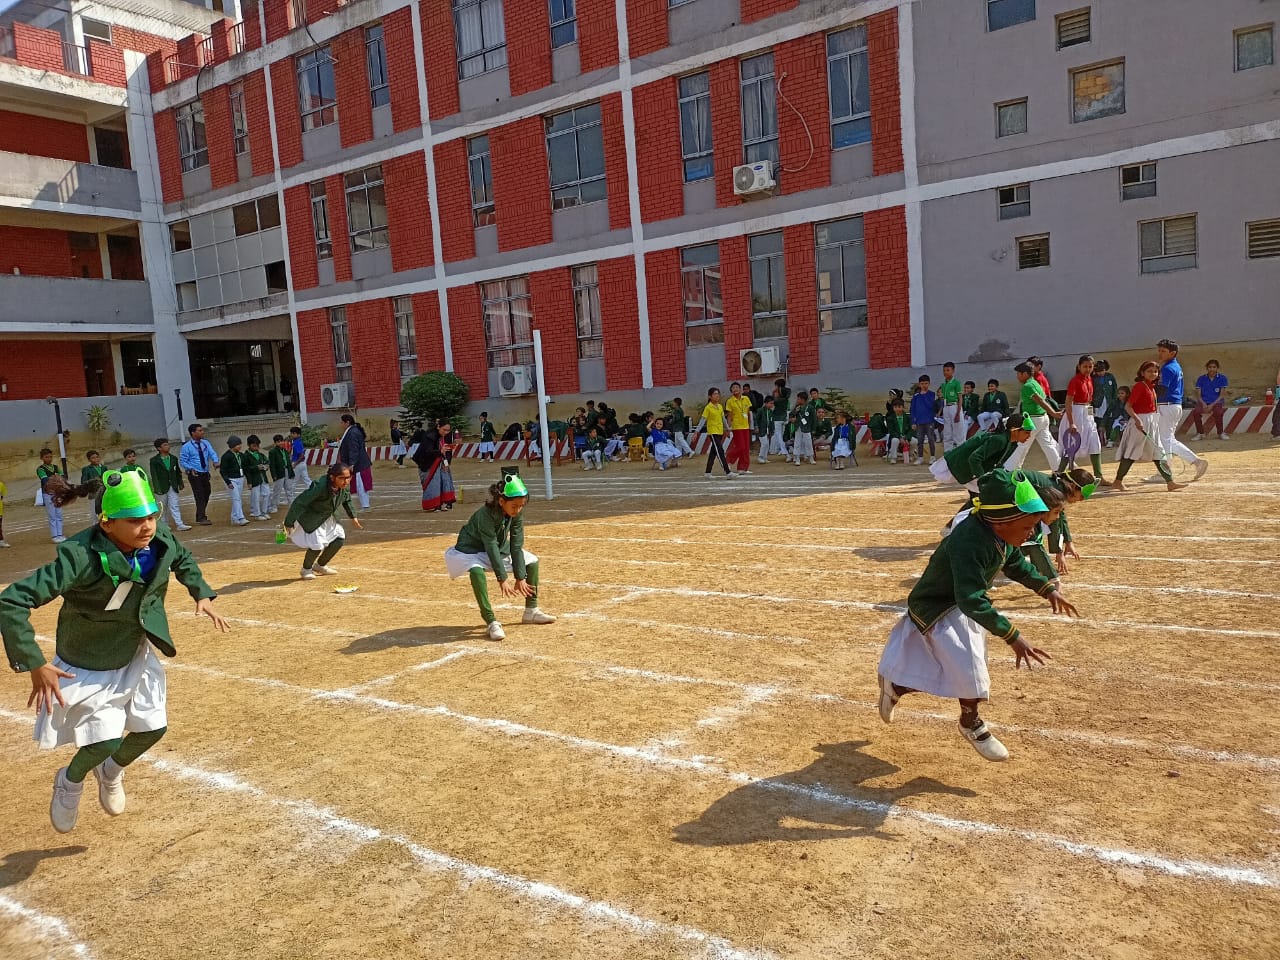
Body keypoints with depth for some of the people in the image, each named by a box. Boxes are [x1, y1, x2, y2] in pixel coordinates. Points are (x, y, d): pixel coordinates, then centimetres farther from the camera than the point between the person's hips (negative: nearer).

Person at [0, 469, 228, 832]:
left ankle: (110, 773, 44)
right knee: (107, 740, -7)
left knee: (153, 728, 11)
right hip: (87, 668, -5)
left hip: (135, 657, 6)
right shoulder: (81, 557, -35)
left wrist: (202, 594, -4)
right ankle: (69, 782, 29)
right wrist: (35, 665, -32)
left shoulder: (160, 540, -18)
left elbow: (183, 560, 8)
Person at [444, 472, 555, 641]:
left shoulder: (517, 512, -17)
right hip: (471, 550, -7)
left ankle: (531, 611, 13)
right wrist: (502, 578, -37)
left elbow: (516, 546, -16)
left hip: (500, 548, 7)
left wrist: (520, 577, -18)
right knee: (476, 571, -38)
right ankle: (491, 622, -31)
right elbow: (491, 547, -35)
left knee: (532, 562, 1)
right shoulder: (486, 514, -35)